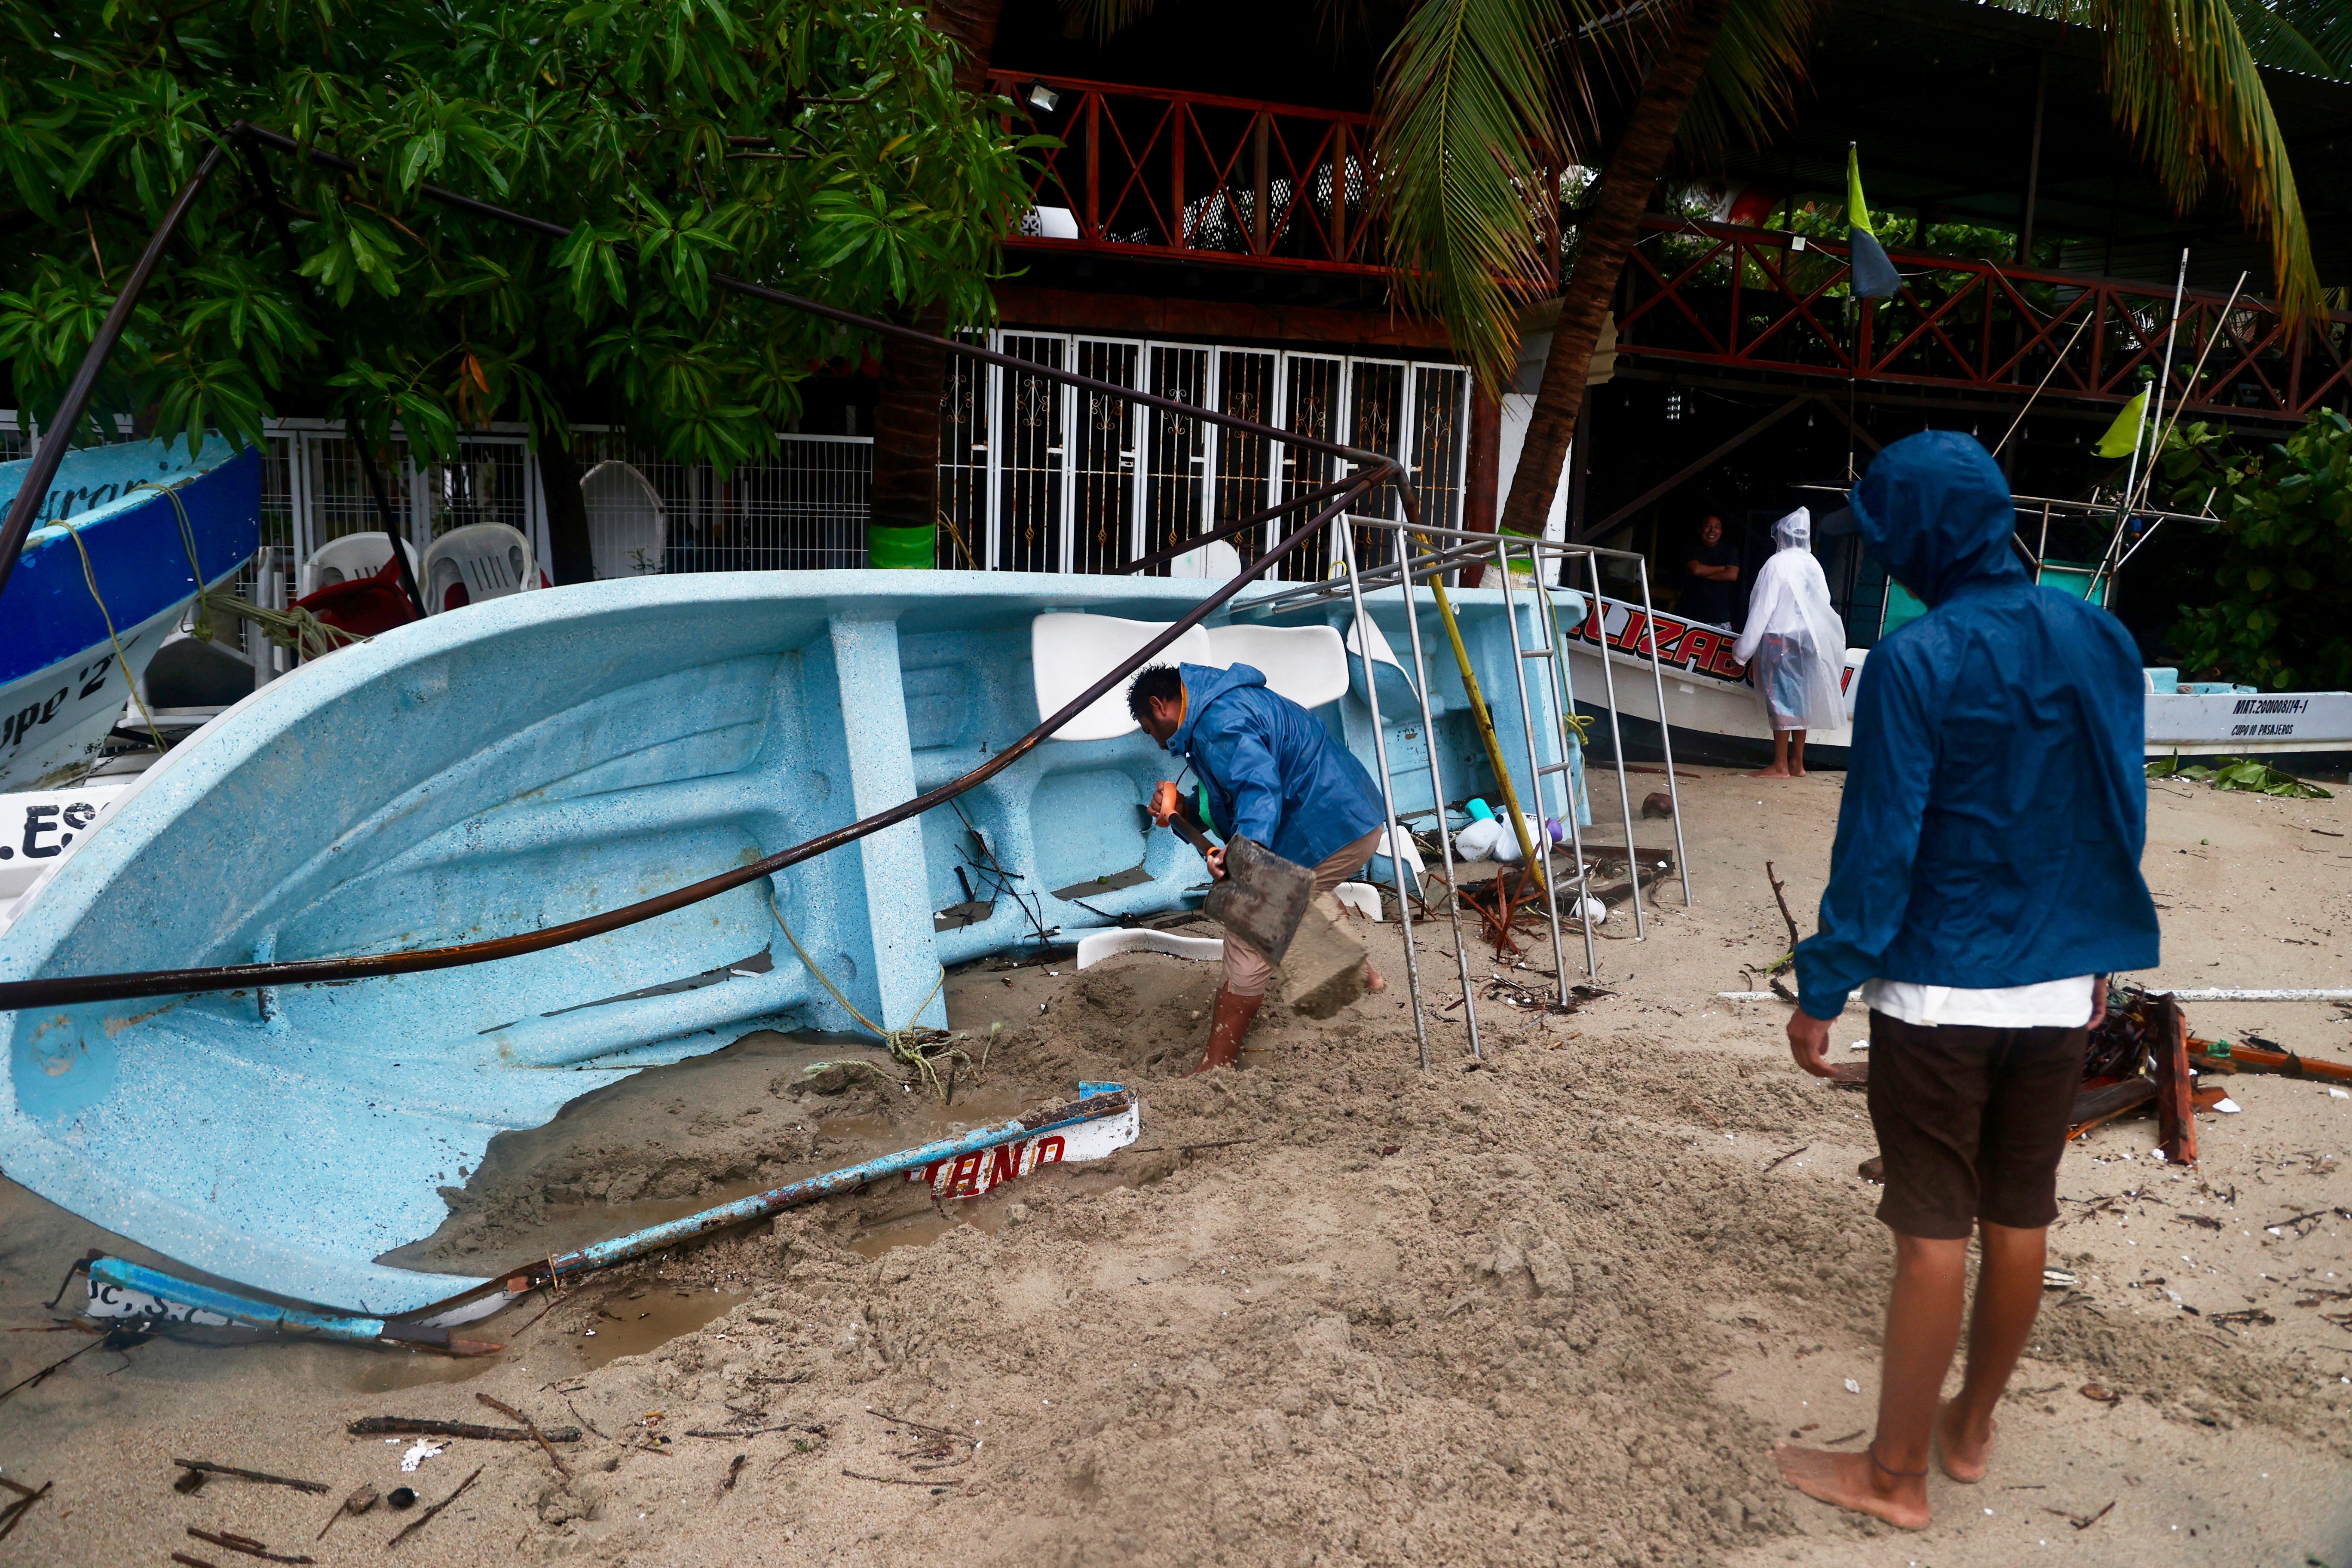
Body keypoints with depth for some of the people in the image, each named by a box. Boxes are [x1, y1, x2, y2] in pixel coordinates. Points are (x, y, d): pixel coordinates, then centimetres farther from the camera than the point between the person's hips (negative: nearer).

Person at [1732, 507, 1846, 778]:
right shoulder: (1813, 565, 7)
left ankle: (1780, 766, -1)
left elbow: (1762, 609, -12)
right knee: (1800, 699, 10)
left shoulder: (1777, 563, -10)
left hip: (1780, 640, -6)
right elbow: (1825, 605, 8)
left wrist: (1744, 650, -8)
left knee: (1782, 699, -3)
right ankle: (1797, 763, 15)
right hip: (1808, 641, 6)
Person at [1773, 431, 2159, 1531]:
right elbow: (2123, 816, 10)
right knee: (2021, 1220, 16)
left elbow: (1878, 846, -18)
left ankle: (1894, 1475, 18)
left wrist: (1821, 992, -10)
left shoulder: (1917, 663, -18)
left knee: (1933, 1234, 3)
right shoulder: (2098, 639, 2)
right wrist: (2096, 950, 21)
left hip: (1941, 993, -6)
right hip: (2059, 987, 6)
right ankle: (1971, 1431, 35)